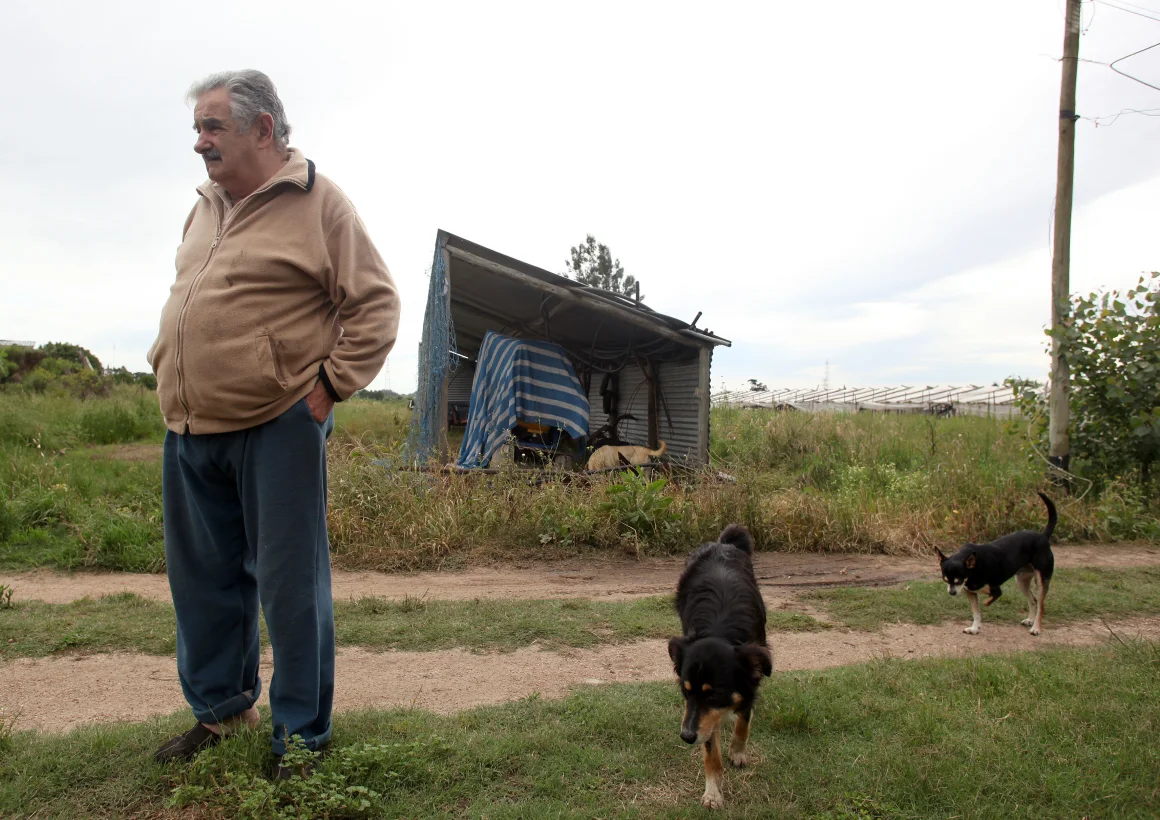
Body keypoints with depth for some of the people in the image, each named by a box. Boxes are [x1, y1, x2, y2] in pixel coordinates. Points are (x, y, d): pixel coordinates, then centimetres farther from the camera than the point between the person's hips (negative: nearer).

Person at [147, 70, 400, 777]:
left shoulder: (317, 202, -4)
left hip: (277, 428, -7)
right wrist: (171, 369, 16)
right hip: (190, 428, 8)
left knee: (289, 583, 1)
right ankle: (220, 707, 36)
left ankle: (303, 735, 16)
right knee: (203, 578, 16)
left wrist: (331, 384, -12)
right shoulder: (207, 207, 17)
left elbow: (376, 305, -8)